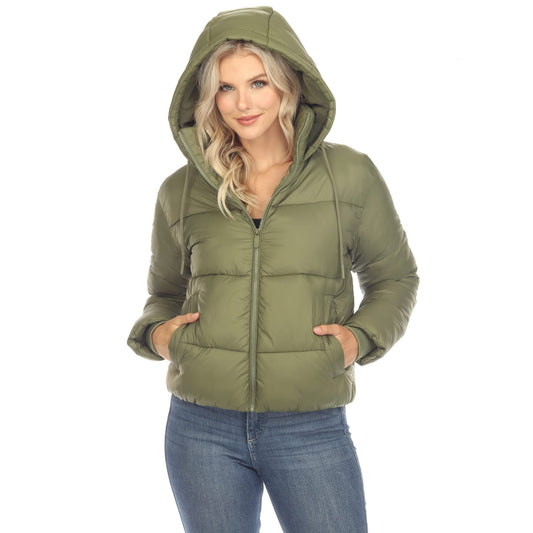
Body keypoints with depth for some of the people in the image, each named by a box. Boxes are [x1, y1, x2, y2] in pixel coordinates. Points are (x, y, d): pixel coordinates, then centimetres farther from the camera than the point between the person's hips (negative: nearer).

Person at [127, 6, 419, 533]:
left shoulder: (348, 174, -1)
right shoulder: (181, 192, 4)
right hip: (202, 429, 2)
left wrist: (361, 337, -5)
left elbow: (394, 277, 11)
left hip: (311, 430, -1)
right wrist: (154, 333, 0)